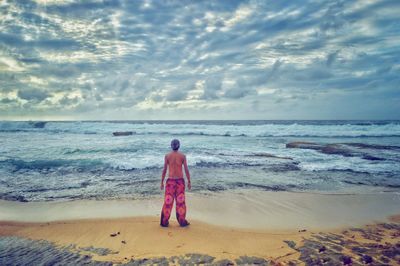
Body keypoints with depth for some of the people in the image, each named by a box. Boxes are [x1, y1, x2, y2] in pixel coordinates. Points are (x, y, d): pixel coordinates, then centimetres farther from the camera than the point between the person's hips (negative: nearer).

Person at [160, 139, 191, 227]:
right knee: (180, 201, 9)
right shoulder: (182, 156, -2)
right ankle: (182, 221, 16)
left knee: (168, 201, 7)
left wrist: (162, 182, 5)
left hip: (170, 181, 0)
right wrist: (189, 182, 3)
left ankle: (164, 222, 13)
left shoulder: (167, 156, -2)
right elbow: (186, 170, -4)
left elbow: (164, 170, -2)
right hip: (180, 180, 0)